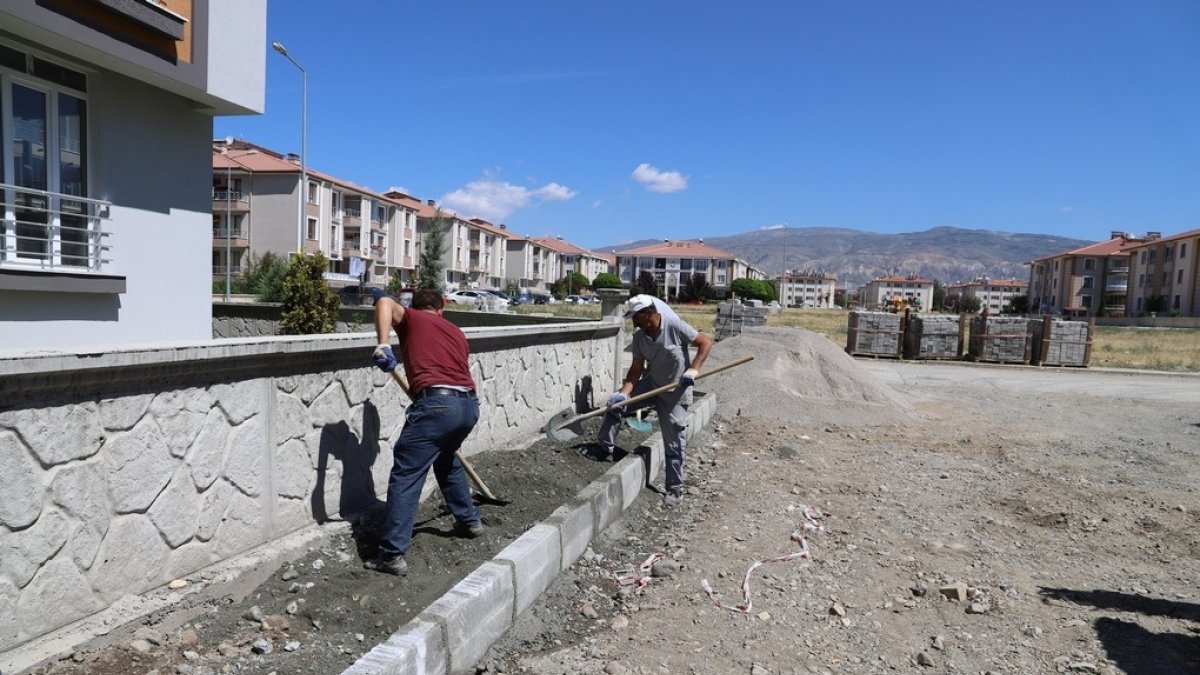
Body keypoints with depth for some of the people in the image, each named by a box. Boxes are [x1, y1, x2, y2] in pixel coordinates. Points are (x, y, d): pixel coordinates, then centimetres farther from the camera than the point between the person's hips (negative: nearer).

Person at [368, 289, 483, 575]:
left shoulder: (411, 319, 15)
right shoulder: (456, 332, 29)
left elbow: (385, 302, -6)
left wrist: (383, 345, -14)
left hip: (437, 403, -6)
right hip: (469, 404, 6)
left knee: (405, 475, 0)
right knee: (446, 459, 32)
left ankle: (392, 555, -1)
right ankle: (469, 520, 43)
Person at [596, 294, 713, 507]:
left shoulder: (675, 327, -23)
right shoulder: (639, 336, -8)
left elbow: (705, 342, -15)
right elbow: (636, 369, -8)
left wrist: (693, 369, -25)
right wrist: (624, 393, -21)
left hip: (675, 392, -5)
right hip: (651, 384, 5)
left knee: (674, 443, 0)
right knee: (616, 401, -5)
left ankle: (675, 490, 14)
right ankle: (605, 449, 6)